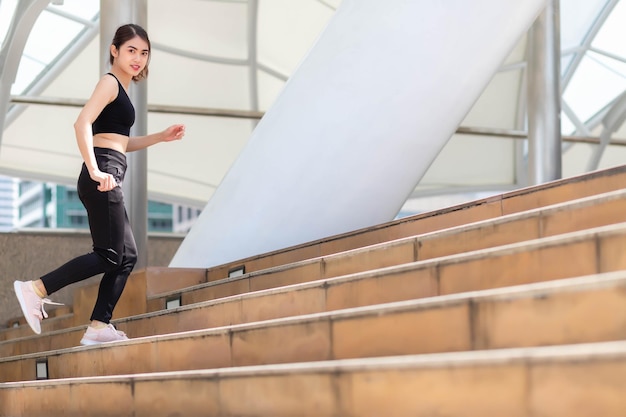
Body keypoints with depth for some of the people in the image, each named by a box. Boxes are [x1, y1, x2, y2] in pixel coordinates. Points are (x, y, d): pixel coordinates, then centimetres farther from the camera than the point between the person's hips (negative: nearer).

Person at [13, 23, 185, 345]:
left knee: (126, 255, 9)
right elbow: (82, 123, -21)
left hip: (109, 179, 10)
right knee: (109, 255, -10)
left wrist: (162, 137, 23)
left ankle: (99, 326, 8)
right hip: (103, 176, -10)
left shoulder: (121, 88, 22)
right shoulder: (109, 82, -6)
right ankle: (35, 289, -10)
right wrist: (94, 170, -29)